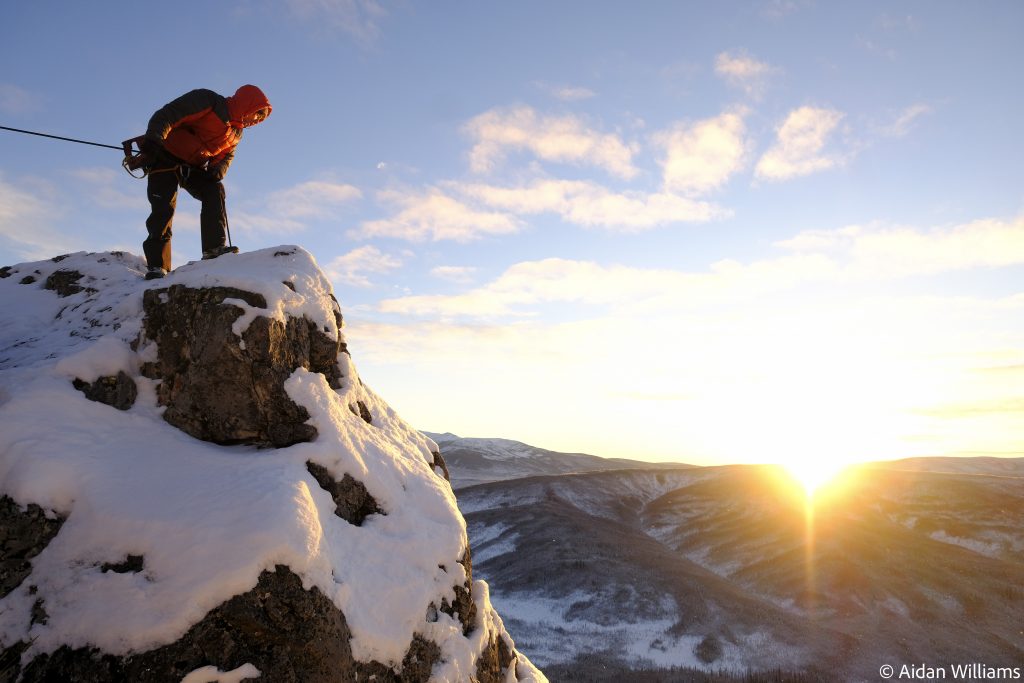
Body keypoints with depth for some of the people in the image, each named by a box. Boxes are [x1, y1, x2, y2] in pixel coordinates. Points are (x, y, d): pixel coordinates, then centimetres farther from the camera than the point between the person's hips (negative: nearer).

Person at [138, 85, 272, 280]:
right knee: (163, 208, -15)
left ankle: (214, 247, -19)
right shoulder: (207, 101, -17)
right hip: (165, 156, -6)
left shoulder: (236, 132, 7)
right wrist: (153, 139, -40)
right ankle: (156, 265, -14)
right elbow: (167, 115, -23)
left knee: (215, 191, -17)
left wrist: (218, 169, -10)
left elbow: (226, 155, 14)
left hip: (194, 167, 7)